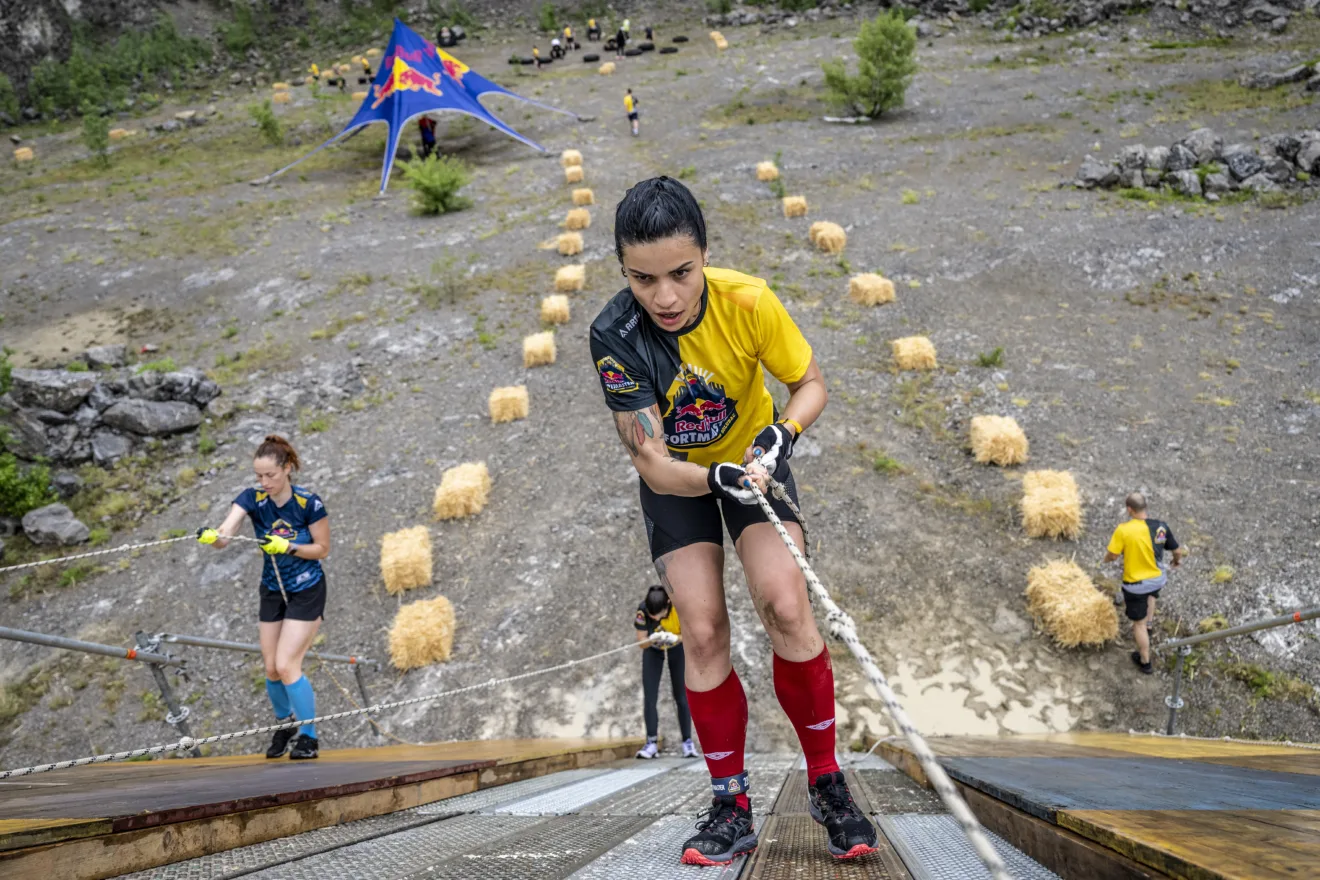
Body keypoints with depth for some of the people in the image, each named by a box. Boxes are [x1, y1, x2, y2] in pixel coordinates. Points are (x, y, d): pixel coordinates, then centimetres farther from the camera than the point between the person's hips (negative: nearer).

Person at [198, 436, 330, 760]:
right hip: (272, 591, 4)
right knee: (271, 669, 9)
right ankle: (285, 723, 36)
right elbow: (225, 533, -29)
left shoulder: (308, 503, -20)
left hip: (307, 592, -4)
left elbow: (323, 549, -12)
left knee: (286, 665, -11)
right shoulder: (252, 498, -13)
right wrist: (211, 537, -52)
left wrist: (288, 547, -27)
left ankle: (309, 736, 6)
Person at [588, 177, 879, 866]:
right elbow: (652, 463, -27)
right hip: (675, 477, 1)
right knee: (702, 633, -6)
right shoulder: (614, 336, -27)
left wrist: (780, 434, -31)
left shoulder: (747, 301, -27)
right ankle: (731, 807, 12)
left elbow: (811, 382, -11)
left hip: (753, 457, 0)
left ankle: (826, 782, 4)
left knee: (786, 609, -18)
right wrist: (716, 478, -46)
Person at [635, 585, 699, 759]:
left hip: (678, 648, -1)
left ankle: (688, 742, 8)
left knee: (682, 697, -1)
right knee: (649, 697, -7)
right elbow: (641, 643, -24)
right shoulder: (642, 610, -32)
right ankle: (652, 742, 0)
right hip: (653, 650, 1)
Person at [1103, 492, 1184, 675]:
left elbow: (1110, 556, -19)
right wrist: (1177, 560, 25)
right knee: (1151, 593, 42)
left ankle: (1145, 662, 30)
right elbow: (1177, 551, 1)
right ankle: (1148, 627, 45)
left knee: (1138, 623, 15)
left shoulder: (1123, 530, -25)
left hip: (1135, 585, -4)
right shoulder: (1161, 527, -12)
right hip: (1158, 579, 4)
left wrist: (1107, 556, 7)